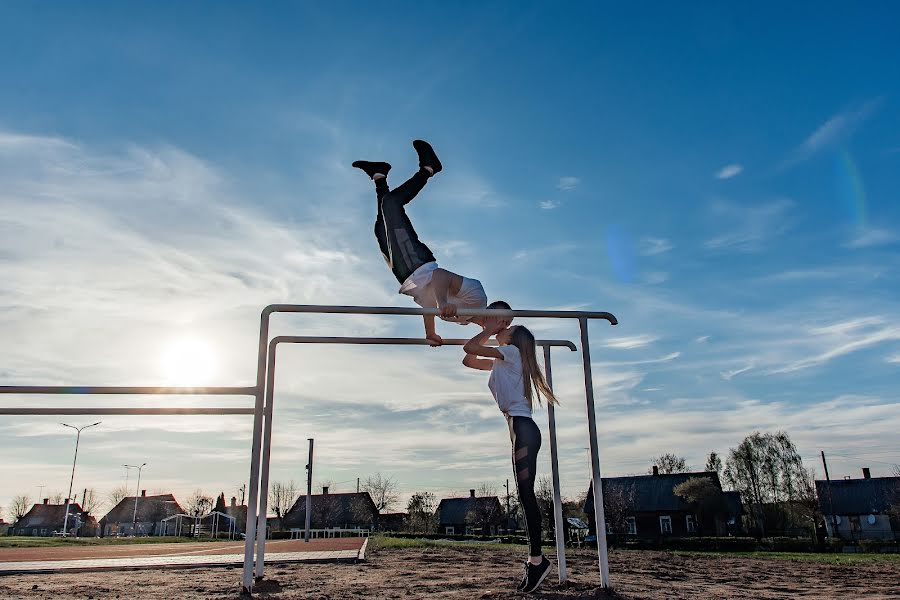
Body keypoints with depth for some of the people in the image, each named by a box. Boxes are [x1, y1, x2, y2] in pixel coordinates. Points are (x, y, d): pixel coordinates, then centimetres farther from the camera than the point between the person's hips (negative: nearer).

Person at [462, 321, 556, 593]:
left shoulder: (512, 352, -1)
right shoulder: (500, 363, 24)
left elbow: (469, 347, -7)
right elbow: (468, 360, 31)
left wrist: (489, 328, 9)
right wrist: (490, 330, 30)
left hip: (523, 428, -10)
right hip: (519, 429, 10)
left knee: (526, 493, -12)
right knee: (525, 494, 6)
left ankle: (536, 559, -11)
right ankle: (535, 559, 8)